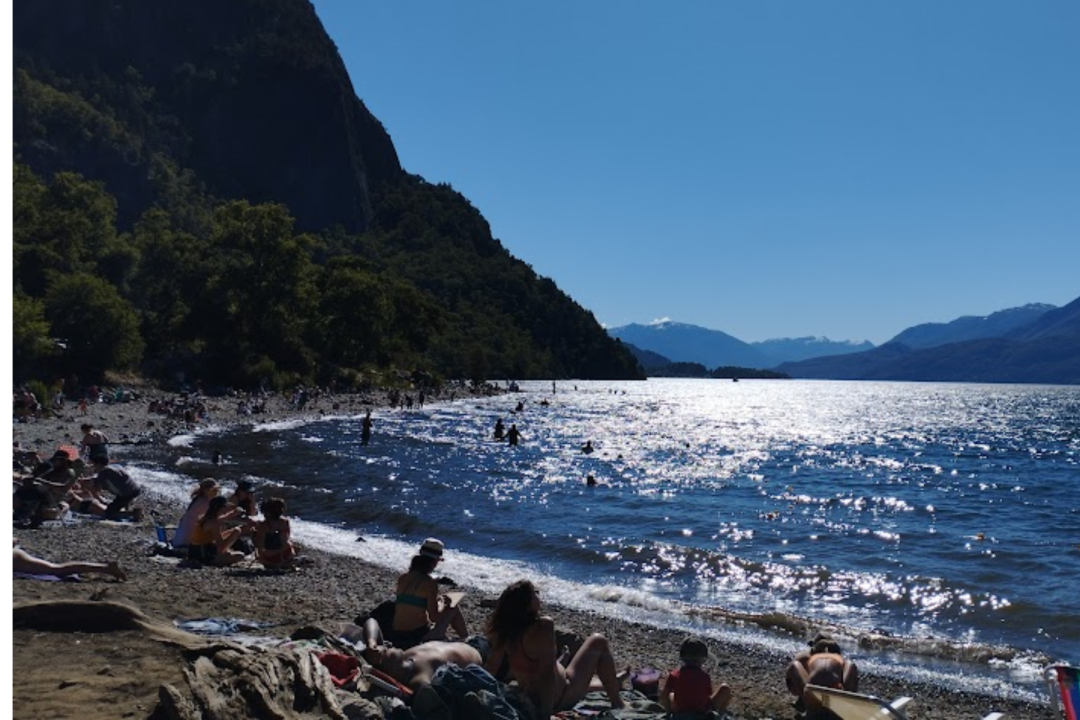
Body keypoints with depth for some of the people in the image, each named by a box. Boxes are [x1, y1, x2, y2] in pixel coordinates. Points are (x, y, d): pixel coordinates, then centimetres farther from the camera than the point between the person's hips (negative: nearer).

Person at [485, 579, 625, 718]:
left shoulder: (504, 630, -11)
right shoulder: (543, 626, -32)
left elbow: (491, 666, -2)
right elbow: (547, 674, -33)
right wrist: (546, 714, -29)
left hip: (532, 700, 7)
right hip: (560, 698, -7)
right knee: (598, 643, 7)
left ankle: (610, 684, 60)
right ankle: (617, 704, 22)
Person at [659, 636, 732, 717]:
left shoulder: (674, 675, -14)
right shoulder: (705, 676, -16)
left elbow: (663, 696, -14)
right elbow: (710, 697, -8)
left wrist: (669, 711, 2)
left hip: (680, 712, 3)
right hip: (703, 713, -3)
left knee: (670, 695, 32)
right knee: (725, 688, 7)